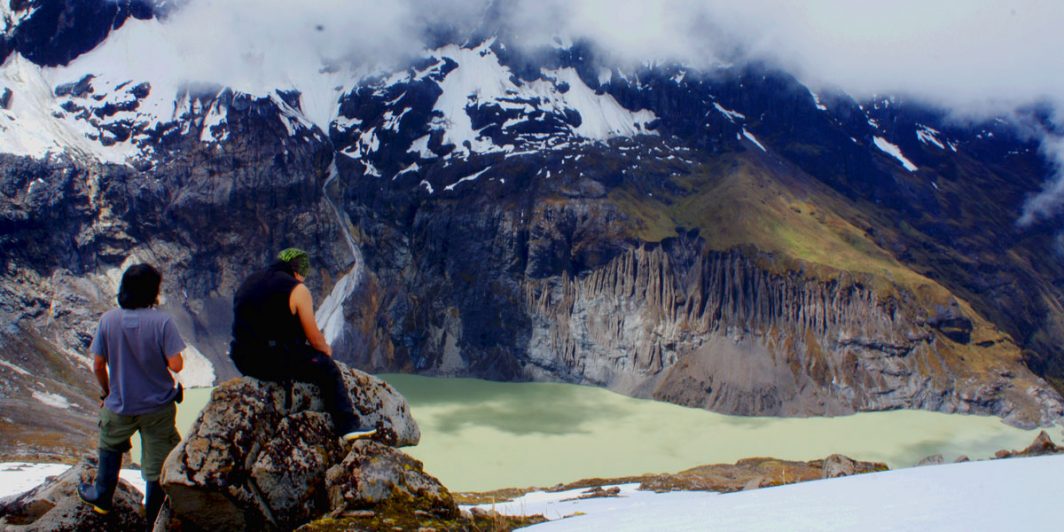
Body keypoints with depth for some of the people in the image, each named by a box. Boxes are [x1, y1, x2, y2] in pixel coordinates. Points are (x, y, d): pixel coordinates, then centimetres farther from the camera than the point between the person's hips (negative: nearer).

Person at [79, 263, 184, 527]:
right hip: (158, 407, -2)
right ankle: (154, 519, 24)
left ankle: (102, 498, 47)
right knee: (157, 465, 12)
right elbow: (176, 365, -20)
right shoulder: (162, 321, -20)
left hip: (119, 405, 2)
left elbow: (98, 365, -4)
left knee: (110, 449, 30)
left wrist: (106, 392, 13)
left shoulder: (108, 319, -11)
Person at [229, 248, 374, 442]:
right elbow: (315, 339, -4)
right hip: (275, 360, -8)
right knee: (328, 369, 5)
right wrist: (326, 349, 19)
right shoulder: (297, 289, -5)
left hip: (242, 360, 8)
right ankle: (348, 427, -2)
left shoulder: (248, 282, 17)